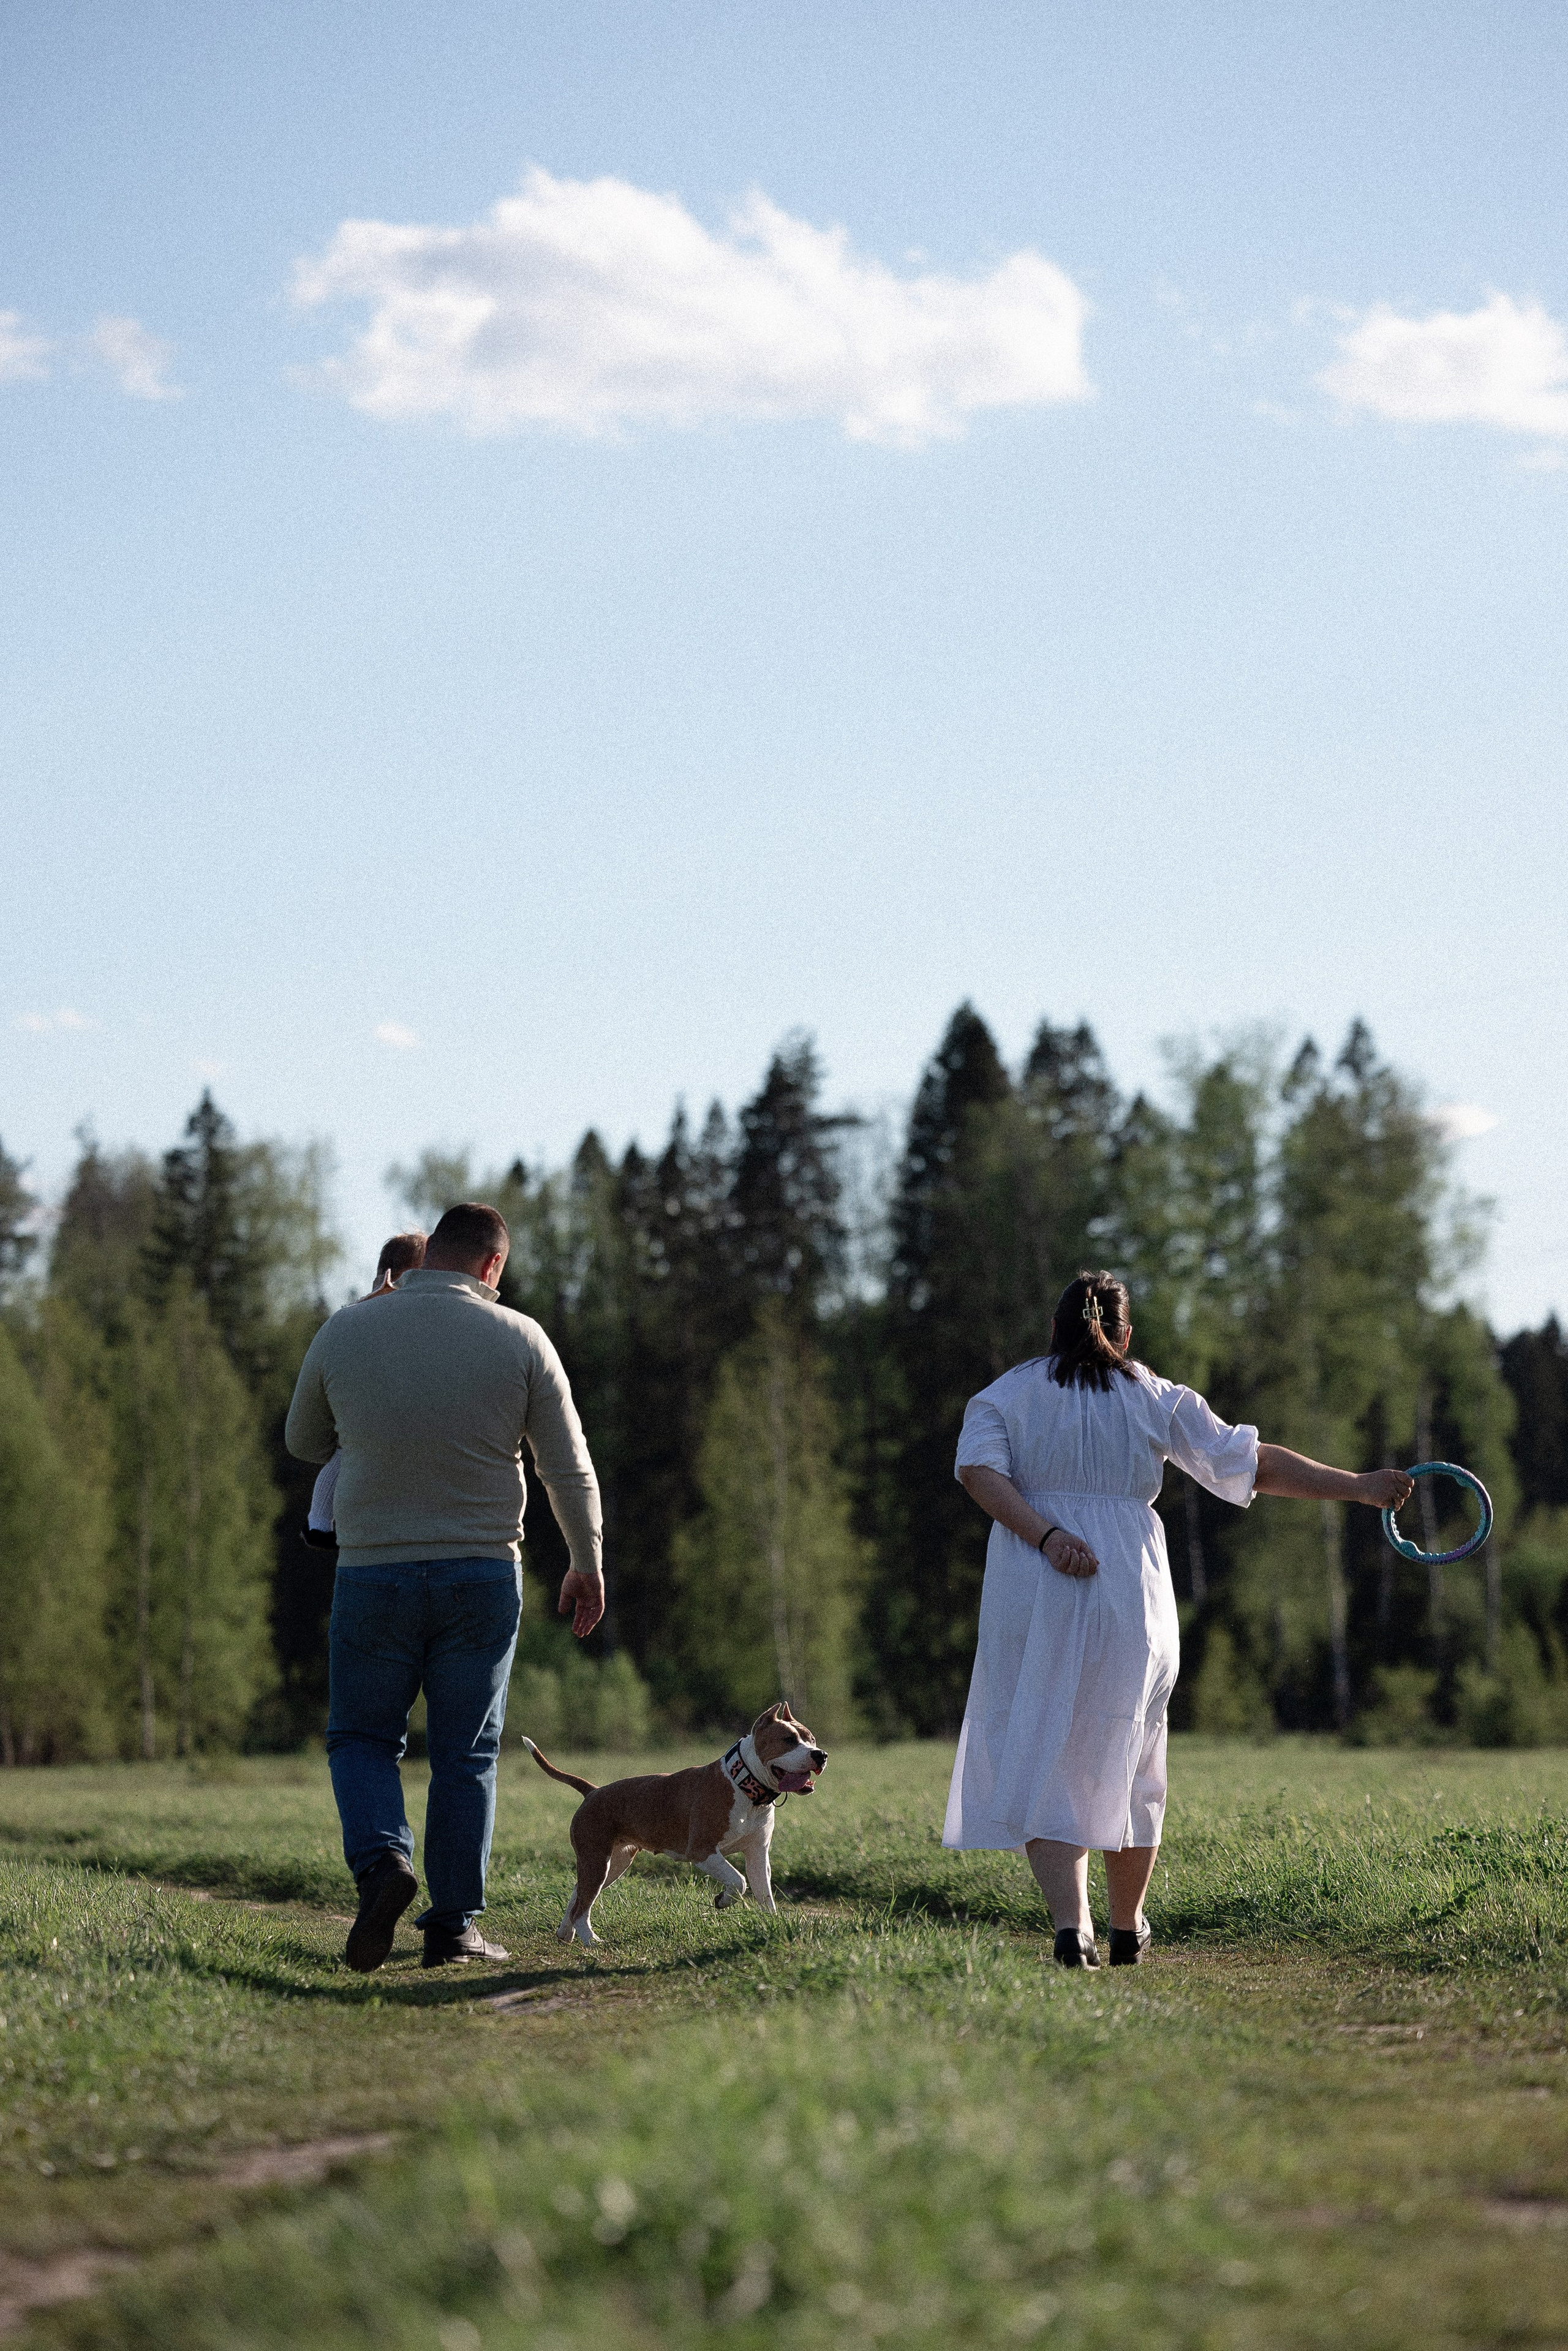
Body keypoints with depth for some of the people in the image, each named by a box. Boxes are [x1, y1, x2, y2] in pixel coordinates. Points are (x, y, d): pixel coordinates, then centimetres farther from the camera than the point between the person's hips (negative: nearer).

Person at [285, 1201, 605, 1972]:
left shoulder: (345, 1331, -1)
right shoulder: (517, 1339, -3)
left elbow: (303, 1441, 13)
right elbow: (570, 1469, 1)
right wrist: (587, 1562, 14)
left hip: (373, 1574, 0)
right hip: (483, 1575, 0)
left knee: (361, 1736, 13)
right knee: (465, 1755, 10)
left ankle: (382, 1859, -13)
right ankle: (454, 1924, 10)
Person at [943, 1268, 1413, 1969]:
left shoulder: (1004, 1396, 9)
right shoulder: (1158, 1400, 9)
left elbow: (978, 1469, -9)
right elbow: (1254, 1464, 6)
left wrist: (1046, 1535, -16)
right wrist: (1357, 1487, 11)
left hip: (1030, 1597, -1)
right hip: (1131, 1596, 1)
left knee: (1038, 1762, 0)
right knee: (1128, 1764, 15)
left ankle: (1070, 1925, -19)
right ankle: (1127, 1931, 27)